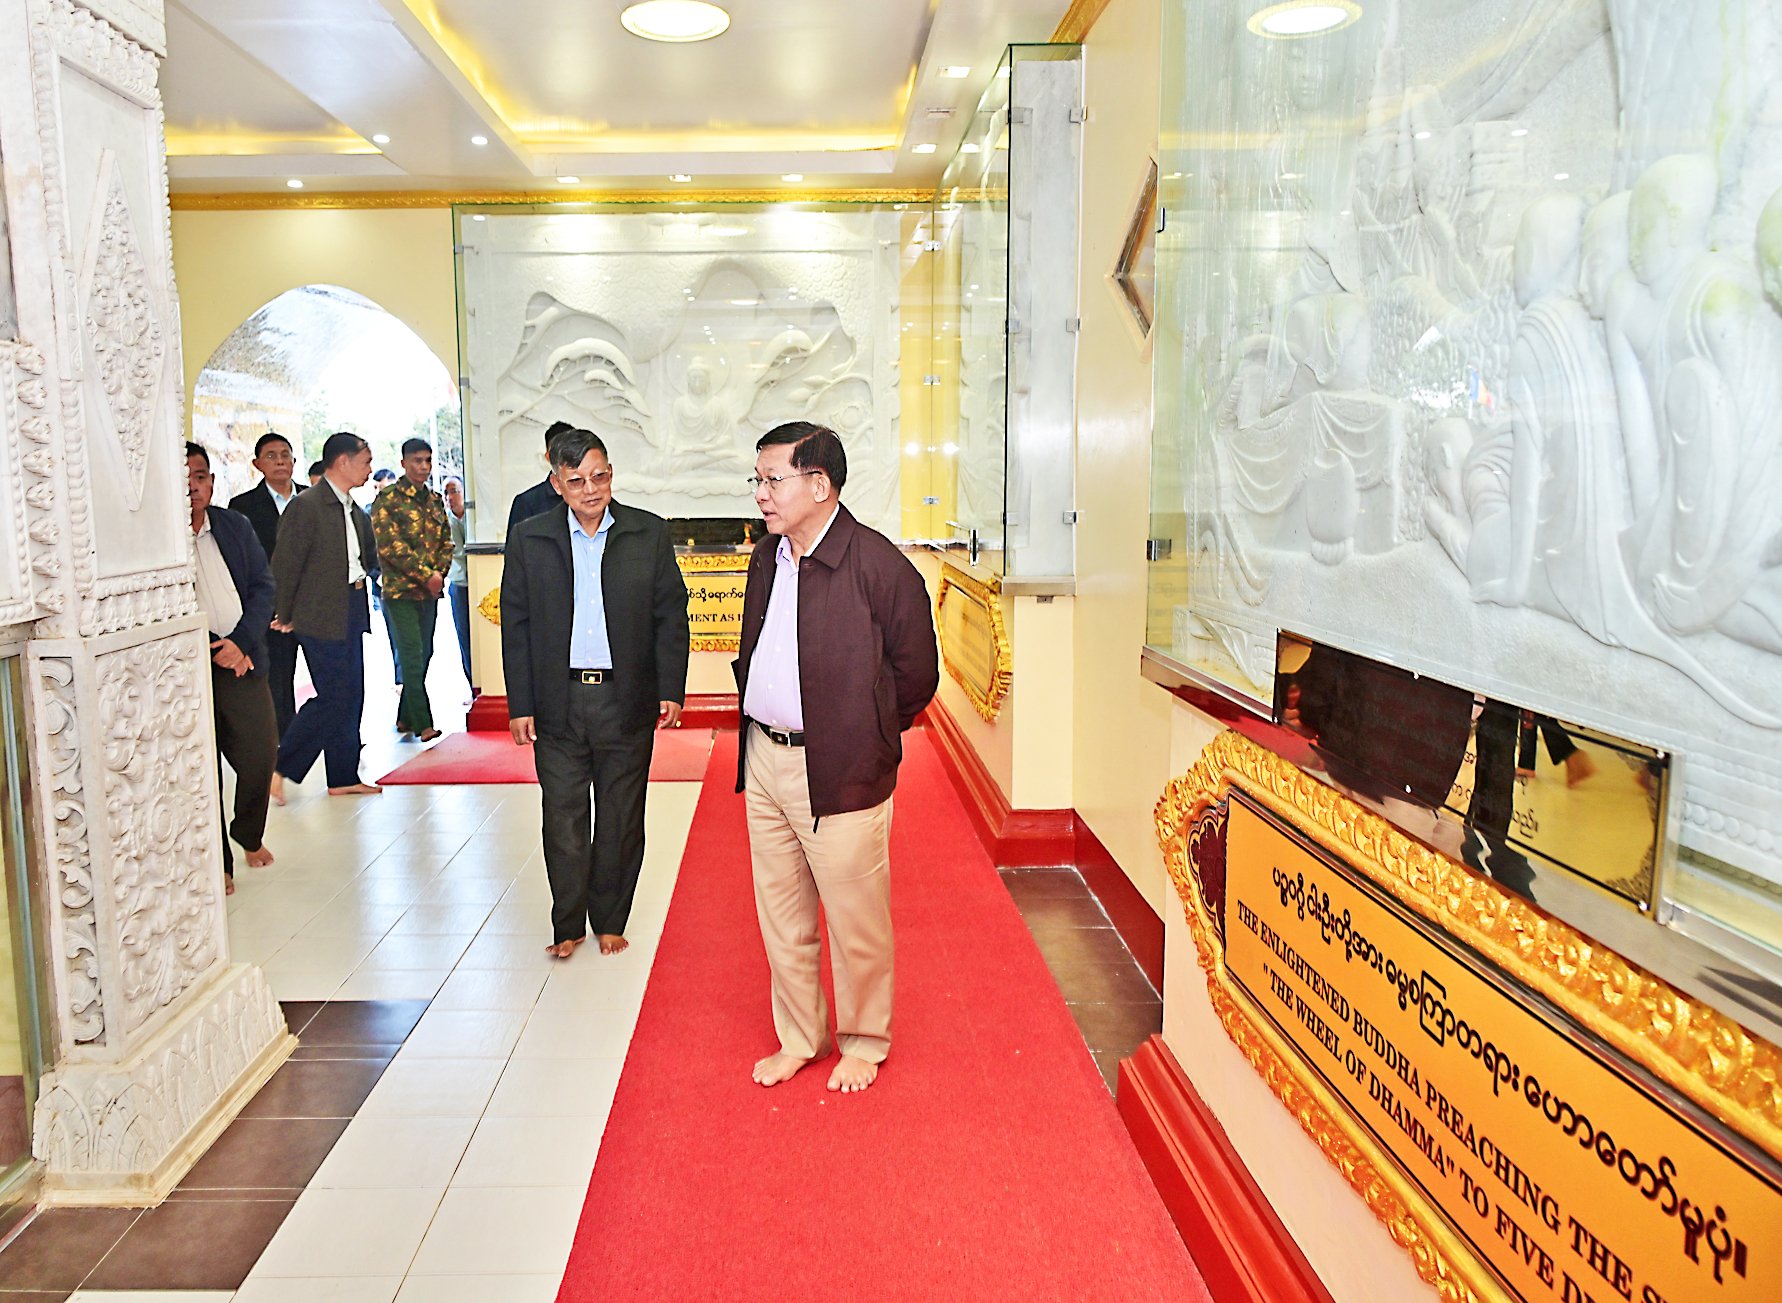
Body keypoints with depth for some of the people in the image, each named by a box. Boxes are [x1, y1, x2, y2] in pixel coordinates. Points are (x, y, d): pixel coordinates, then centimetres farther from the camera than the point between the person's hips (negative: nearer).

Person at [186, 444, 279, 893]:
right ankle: (216, 863, 19)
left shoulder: (236, 526, 8)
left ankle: (250, 836, 30)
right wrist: (213, 651, -10)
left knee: (260, 757, 3)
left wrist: (241, 643, -6)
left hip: (242, 662, 3)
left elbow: (263, 586, 7)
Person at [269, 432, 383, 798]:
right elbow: (285, 565, -11)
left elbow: (368, 559, 26)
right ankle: (279, 768, 4)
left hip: (351, 617, 8)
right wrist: (287, 616, -5)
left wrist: (359, 577, 9)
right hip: (321, 619, -8)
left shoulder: (355, 512, 13)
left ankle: (343, 778, 18)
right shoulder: (306, 505, -13)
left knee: (351, 699, 10)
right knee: (332, 698, -8)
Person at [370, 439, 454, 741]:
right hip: (400, 590, -6)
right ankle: (422, 724, -7)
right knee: (412, 655, -8)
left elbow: (446, 541, 17)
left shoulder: (435, 501, 15)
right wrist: (426, 576, -15)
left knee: (423, 655, 8)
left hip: (429, 590, 6)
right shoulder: (387, 499, -5)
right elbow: (389, 546, -13)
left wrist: (439, 572, -2)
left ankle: (405, 718, 18)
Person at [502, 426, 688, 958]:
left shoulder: (649, 534, 1)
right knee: (562, 818, 6)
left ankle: (610, 921, 26)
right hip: (558, 703, 0)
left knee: (621, 819, 9)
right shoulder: (529, 539, 2)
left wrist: (671, 690, -4)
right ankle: (568, 925, 23)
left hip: (627, 701, 0)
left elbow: (671, 615, 3)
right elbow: (516, 624, 4)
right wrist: (520, 705, 0)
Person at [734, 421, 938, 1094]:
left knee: (855, 921, 8)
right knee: (781, 915, 17)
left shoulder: (879, 566, -16)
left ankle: (863, 1043, 31)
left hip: (839, 773, -7)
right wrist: (757, 720, 12)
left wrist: (861, 734, 1)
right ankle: (799, 1037, 36)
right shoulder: (766, 557, 7)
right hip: (763, 759, 7)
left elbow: (917, 675, -7)